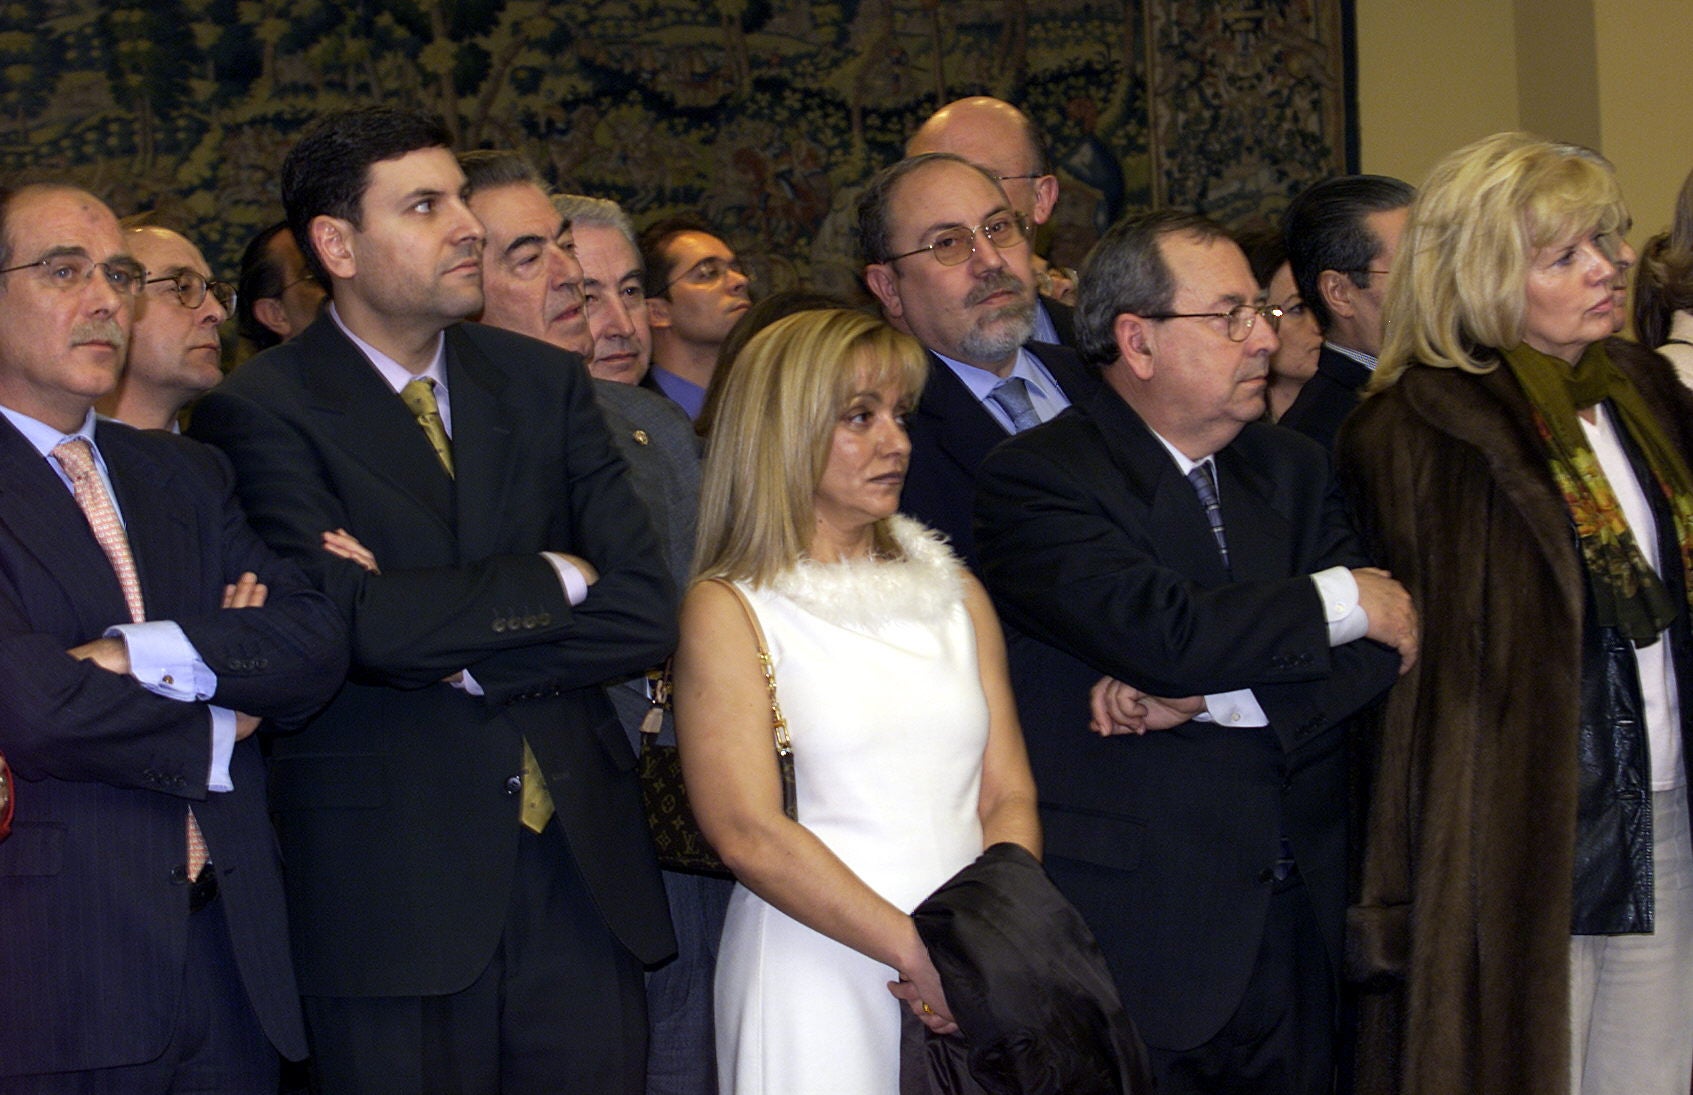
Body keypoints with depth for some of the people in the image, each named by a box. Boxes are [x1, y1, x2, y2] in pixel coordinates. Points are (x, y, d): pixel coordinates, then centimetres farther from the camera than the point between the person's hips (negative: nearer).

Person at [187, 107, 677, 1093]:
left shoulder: (545, 384, 10)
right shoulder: (262, 412, -4)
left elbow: (647, 611, 0)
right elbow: (351, 617, -19)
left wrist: (444, 645, -11)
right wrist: (551, 582, -6)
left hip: (583, 862, 4)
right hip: (391, 885, -4)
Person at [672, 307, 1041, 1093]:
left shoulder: (955, 594, 13)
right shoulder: (727, 610, -4)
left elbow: (1008, 798, 7)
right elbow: (749, 834, -13)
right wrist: (917, 952, -18)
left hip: (975, 990, 5)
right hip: (817, 984, -4)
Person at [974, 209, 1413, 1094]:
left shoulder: (1292, 469, 14)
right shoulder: (1035, 475, -7)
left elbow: (1384, 648, 1)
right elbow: (1159, 628, -22)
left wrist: (1212, 695, -14)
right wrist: (1343, 600, -8)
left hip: (1296, 921, 6)